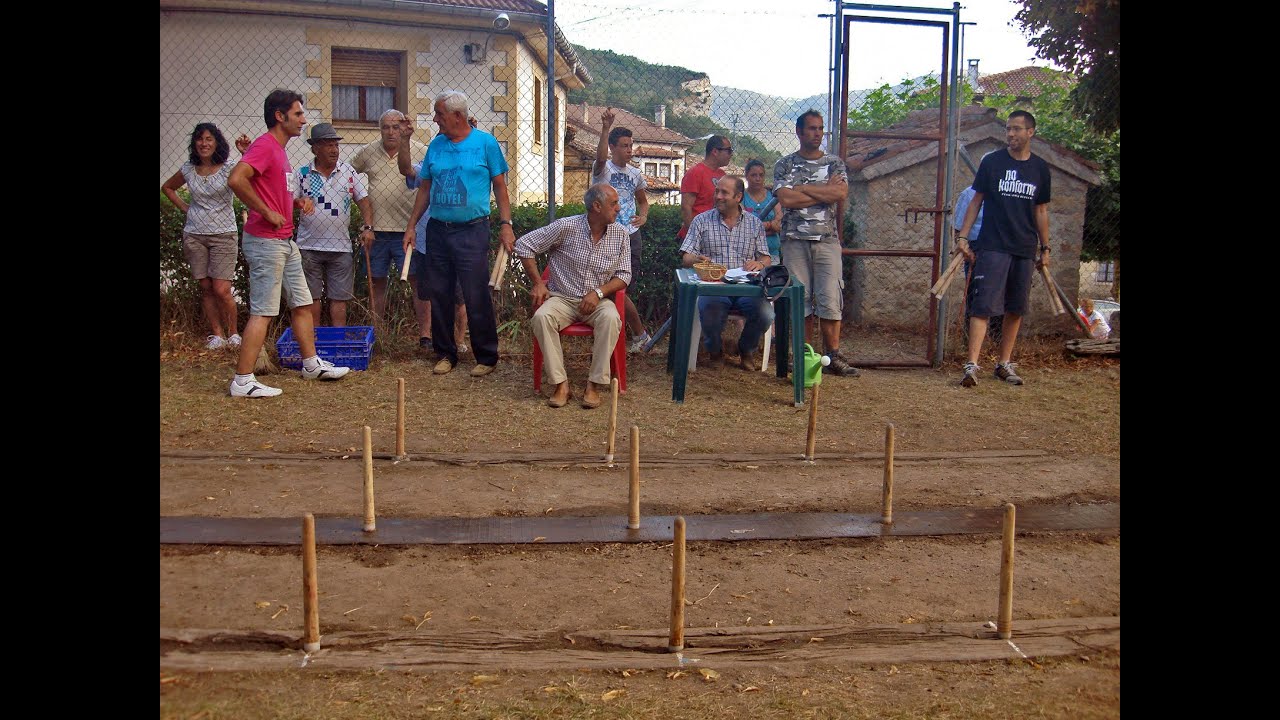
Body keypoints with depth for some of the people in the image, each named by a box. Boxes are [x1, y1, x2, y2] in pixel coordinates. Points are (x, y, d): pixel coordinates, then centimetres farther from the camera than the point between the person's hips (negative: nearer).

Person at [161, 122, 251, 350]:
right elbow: (167, 188, 25)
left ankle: (233, 333, 10)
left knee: (221, 290, -9)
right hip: (194, 235, 4)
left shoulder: (228, 169, -6)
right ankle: (217, 334, 13)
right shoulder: (188, 169, 6)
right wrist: (184, 207, 11)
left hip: (223, 235, -4)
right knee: (206, 288, 5)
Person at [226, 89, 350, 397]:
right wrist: (267, 213, -22)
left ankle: (311, 363, 27)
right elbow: (236, 179, -29)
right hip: (266, 242, -10)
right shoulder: (264, 145, -14)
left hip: (285, 242, 10)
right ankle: (243, 381, -2)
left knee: (302, 304, 15)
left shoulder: (278, 149, 17)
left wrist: (296, 201, 11)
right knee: (263, 311, -7)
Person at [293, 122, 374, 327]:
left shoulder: (349, 172, 6)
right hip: (309, 246, 0)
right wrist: (299, 205, -17)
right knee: (311, 297, 4)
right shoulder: (302, 173, 3)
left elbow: (364, 201, 3)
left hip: (340, 246, 1)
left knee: (339, 296, 3)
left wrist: (368, 227, -9)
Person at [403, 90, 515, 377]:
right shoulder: (436, 145, 10)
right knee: (439, 295, 8)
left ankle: (486, 357, 7)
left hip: (472, 232, -5)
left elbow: (499, 186, 1)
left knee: (477, 297, -4)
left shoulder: (485, 143, -1)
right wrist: (411, 226, 11)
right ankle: (445, 354, 20)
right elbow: (425, 189, 15)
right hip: (437, 230, 5)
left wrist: (505, 224, -7)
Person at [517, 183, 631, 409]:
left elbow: (624, 275, 4)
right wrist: (537, 282, -5)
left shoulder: (620, 234, 1)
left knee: (611, 318, -33)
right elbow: (524, 245, -1)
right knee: (541, 317, -33)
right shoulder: (566, 227, -8)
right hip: (562, 298, -1)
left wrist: (599, 292, -14)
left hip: (597, 300, 1)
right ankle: (560, 383, -26)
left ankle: (595, 384, -25)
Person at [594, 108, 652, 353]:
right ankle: (639, 332, 12)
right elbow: (601, 157, -32)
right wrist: (605, 128, -45)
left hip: (632, 235, 3)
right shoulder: (603, 169, -7)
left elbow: (643, 200, 23)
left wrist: (643, 216, 1)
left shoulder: (635, 174, 8)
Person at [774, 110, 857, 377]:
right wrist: (825, 191, -5)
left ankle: (833, 357, -1)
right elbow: (785, 199, -10)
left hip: (827, 240, 1)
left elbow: (841, 193, -8)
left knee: (831, 300, -6)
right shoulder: (785, 165, 7)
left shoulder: (834, 163, 11)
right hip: (795, 241, -1)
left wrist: (803, 188, -8)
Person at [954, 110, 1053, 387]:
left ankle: (1004, 364, 17)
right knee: (983, 305, -12)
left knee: (1016, 309, 7)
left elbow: (1041, 211, 15)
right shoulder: (992, 162, 1)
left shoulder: (1040, 168, 9)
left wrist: (1045, 248, 13)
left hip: (1025, 250, 4)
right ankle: (971, 365, -15)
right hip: (993, 247, -4)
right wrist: (963, 236, -4)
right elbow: (976, 201, 4)